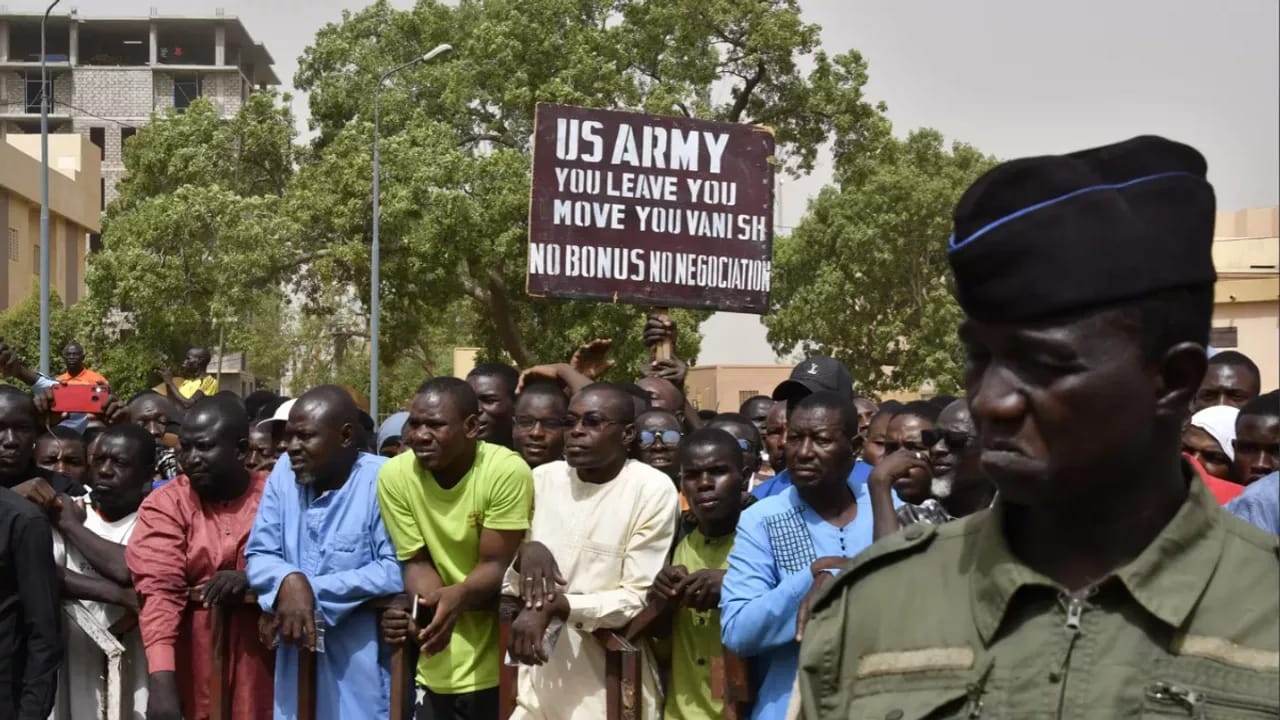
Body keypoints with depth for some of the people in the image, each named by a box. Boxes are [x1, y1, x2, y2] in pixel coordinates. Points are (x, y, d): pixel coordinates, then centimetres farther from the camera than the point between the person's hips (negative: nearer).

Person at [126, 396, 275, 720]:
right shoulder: (165, 505, -2)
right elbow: (159, 591, -14)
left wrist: (252, 578, -18)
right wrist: (161, 680, -26)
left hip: (263, 669, 1)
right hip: (194, 674, -1)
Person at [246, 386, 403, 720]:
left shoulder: (383, 479, -12)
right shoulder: (284, 473, 5)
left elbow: (396, 571, -18)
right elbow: (257, 556, 5)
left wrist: (313, 591, -15)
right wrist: (289, 581, -18)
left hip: (363, 668, -5)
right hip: (297, 662, 5)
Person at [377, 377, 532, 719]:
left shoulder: (507, 470, -18)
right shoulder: (395, 475, -9)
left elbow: (496, 565, -14)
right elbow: (417, 561, -2)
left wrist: (457, 597, -35)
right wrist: (428, 606, -24)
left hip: (499, 659, -3)